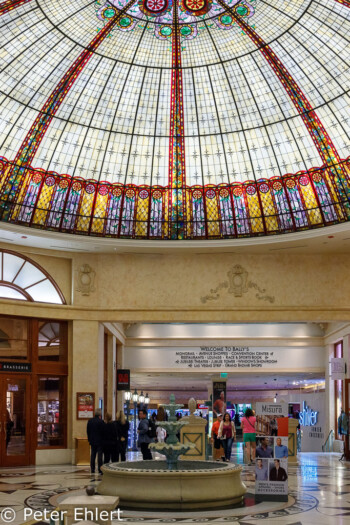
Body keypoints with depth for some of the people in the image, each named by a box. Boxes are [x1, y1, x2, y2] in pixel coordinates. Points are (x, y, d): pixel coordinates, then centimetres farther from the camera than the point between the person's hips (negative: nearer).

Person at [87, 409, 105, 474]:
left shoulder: (90, 421, 4)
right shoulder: (101, 422, -16)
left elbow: (88, 431, 10)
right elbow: (103, 432, -13)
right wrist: (103, 439, 1)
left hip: (92, 441, 6)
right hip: (100, 441, -6)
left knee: (93, 455, 11)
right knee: (100, 455, -2)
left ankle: (92, 469, 13)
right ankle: (100, 470, -3)